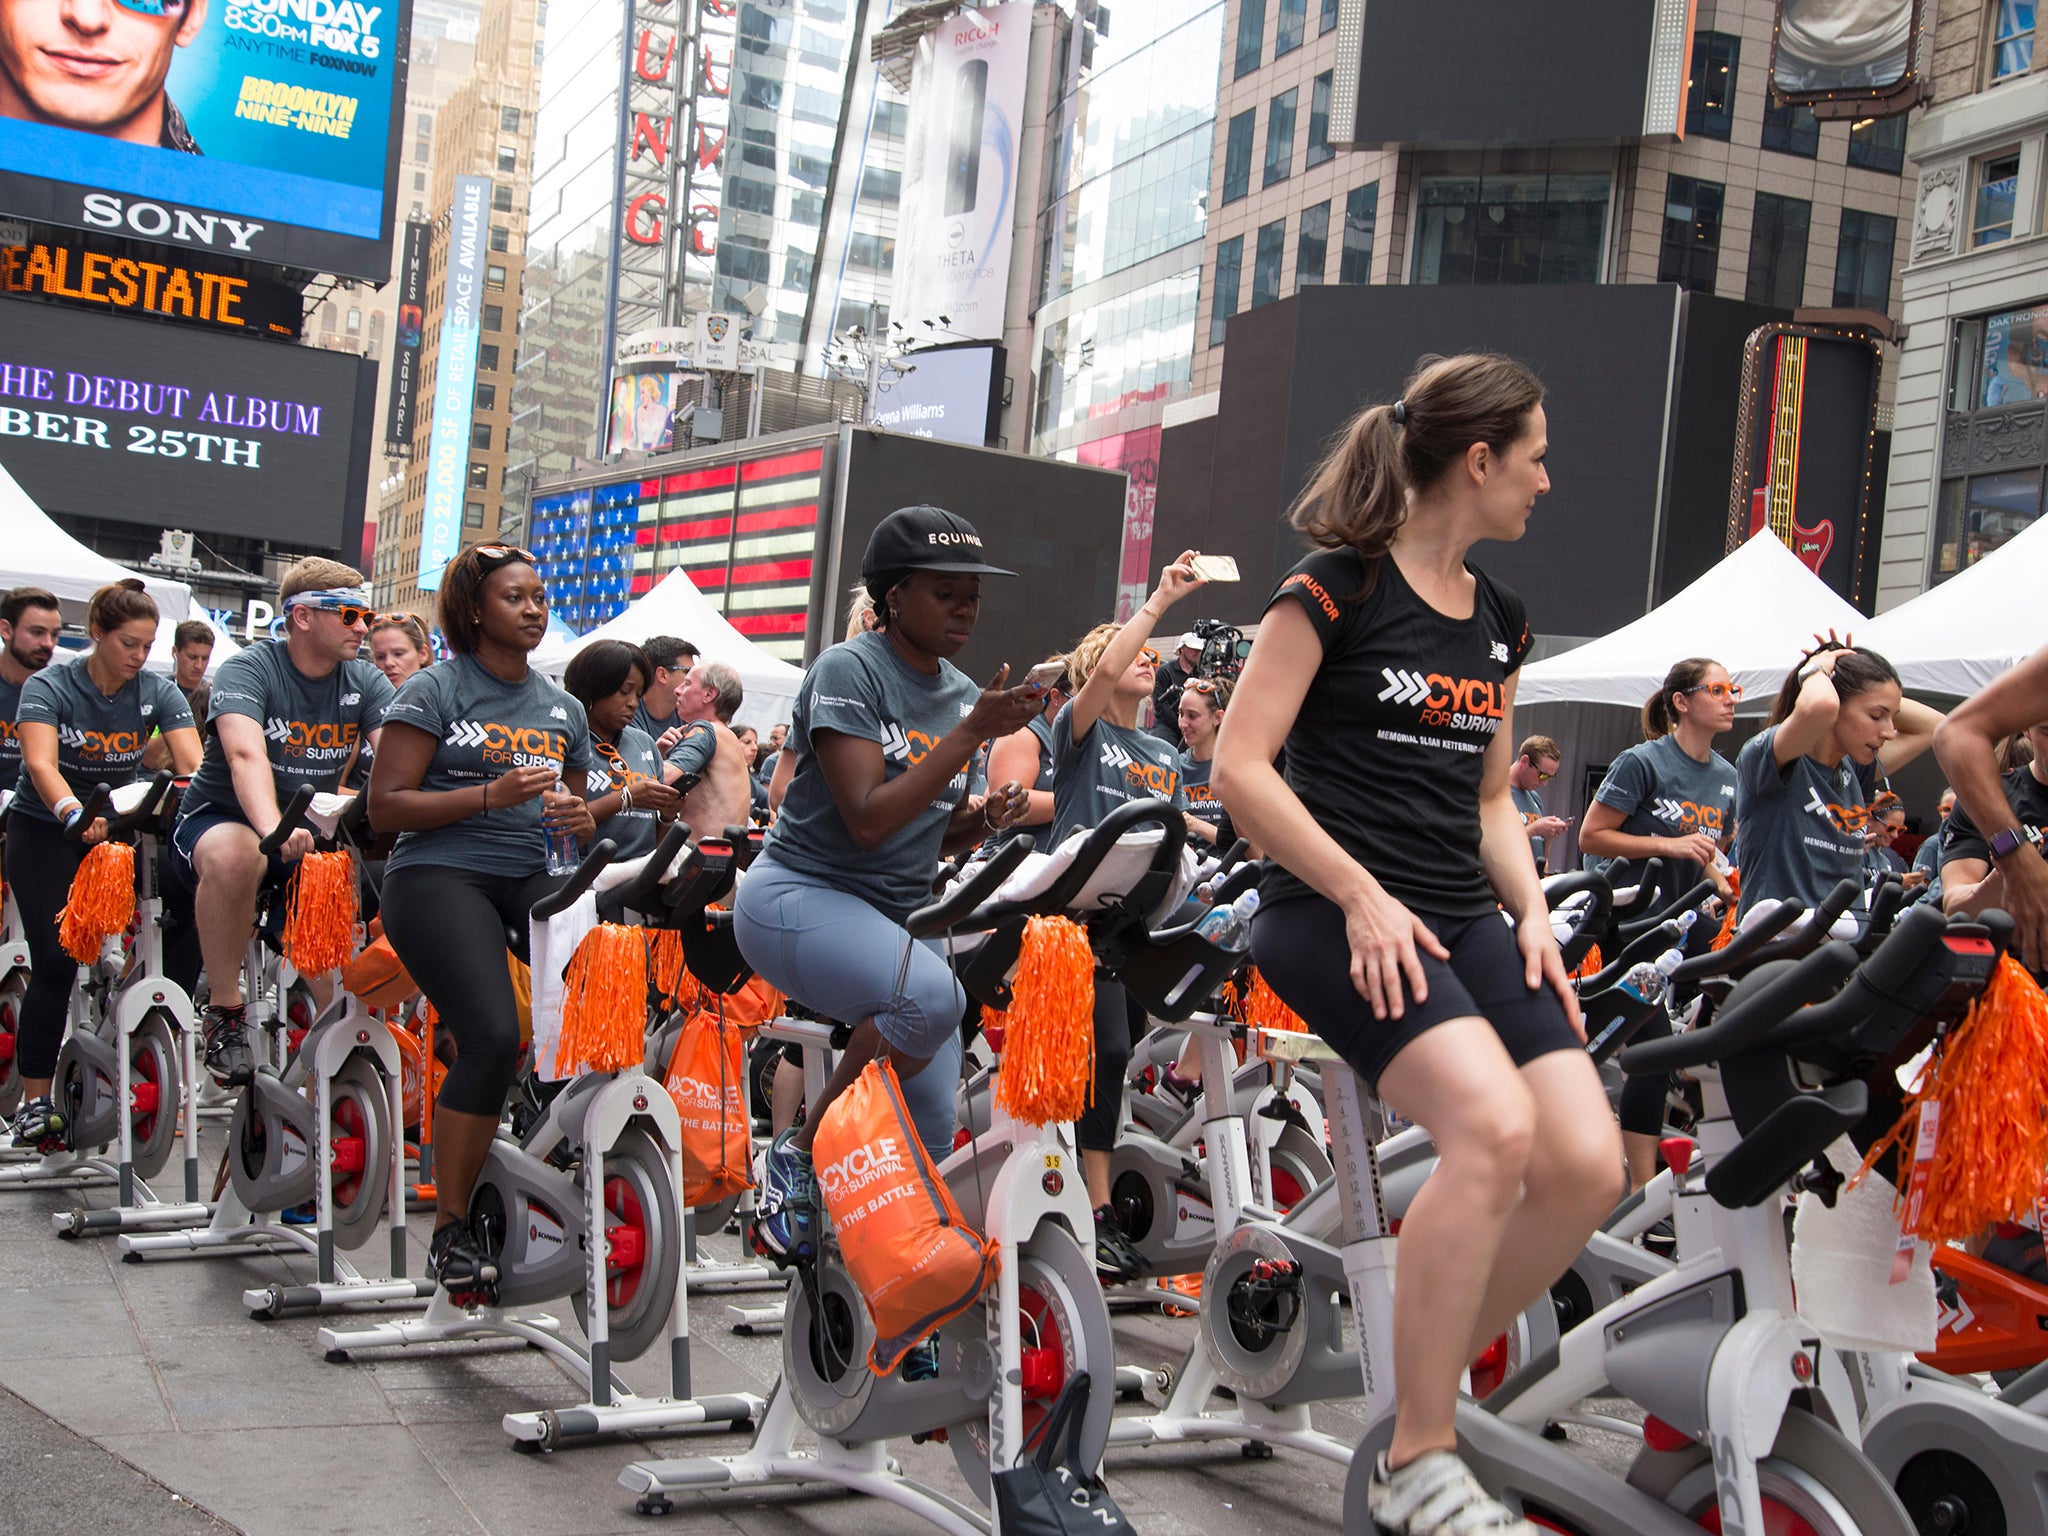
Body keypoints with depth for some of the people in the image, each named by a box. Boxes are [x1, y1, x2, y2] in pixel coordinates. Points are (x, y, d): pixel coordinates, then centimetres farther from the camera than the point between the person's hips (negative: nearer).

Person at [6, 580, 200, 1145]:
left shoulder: (158, 693, -4)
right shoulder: (49, 686, -13)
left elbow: (194, 765, -16)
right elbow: (41, 763, -30)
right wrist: (77, 816, -49)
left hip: (117, 827, 3)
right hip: (45, 829, -3)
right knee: (56, 959, -14)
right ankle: (35, 1097, -5)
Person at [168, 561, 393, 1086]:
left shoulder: (366, 683, 0)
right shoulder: (249, 669, -14)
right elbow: (246, 755, -32)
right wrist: (273, 828, -52)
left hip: (311, 831, 5)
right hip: (219, 818, -5)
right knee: (234, 855, -38)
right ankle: (224, 1009, -20)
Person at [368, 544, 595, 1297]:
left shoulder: (563, 710, 19)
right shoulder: (436, 690, 2)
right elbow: (386, 805, -5)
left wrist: (578, 817, 2)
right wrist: (492, 794, -15)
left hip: (530, 877, 6)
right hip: (440, 873, -5)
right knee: (493, 1036, -25)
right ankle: (450, 1228, -11)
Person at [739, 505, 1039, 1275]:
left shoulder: (963, 692, 10)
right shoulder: (849, 670, -12)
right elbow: (868, 820, -23)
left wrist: (982, 818, -7)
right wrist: (971, 733, -24)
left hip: (896, 914, 7)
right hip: (800, 894, -7)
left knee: (928, 1145, -2)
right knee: (932, 995, -36)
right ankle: (799, 1153, -16)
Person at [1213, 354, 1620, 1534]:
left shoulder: (1500, 618, 17)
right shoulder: (1338, 587, -5)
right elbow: (1241, 767, -10)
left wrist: (1532, 911, 7)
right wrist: (1363, 897, -15)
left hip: (1464, 920, 7)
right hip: (1339, 916, -7)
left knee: (1588, 1165, -13)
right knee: (1496, 1127, -29)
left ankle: (1430, 1382, 9)